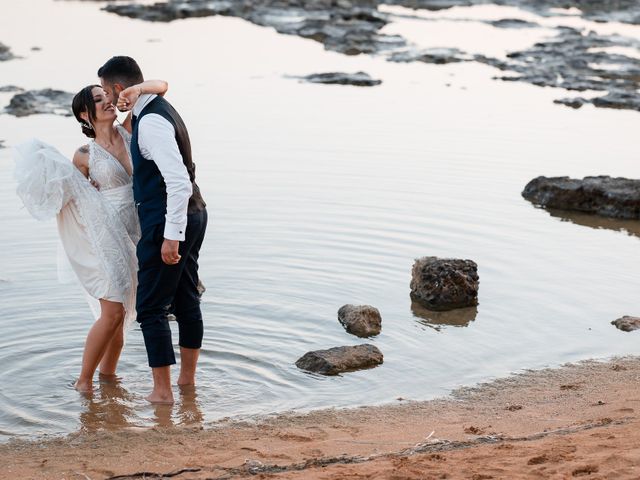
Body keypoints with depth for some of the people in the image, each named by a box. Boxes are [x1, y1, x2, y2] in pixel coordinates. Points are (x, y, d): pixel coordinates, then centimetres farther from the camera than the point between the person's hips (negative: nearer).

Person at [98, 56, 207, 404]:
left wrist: (171, 236, -27)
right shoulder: (160, 109, 11)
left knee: (151, 308, 0)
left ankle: (162, 390, 7)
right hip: (192, 214, 10)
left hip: (170, 221, -10)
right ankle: (188, 376, 33)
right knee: (186, 300, 19)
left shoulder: (151, 122, -21)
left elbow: (179, 182, -28)